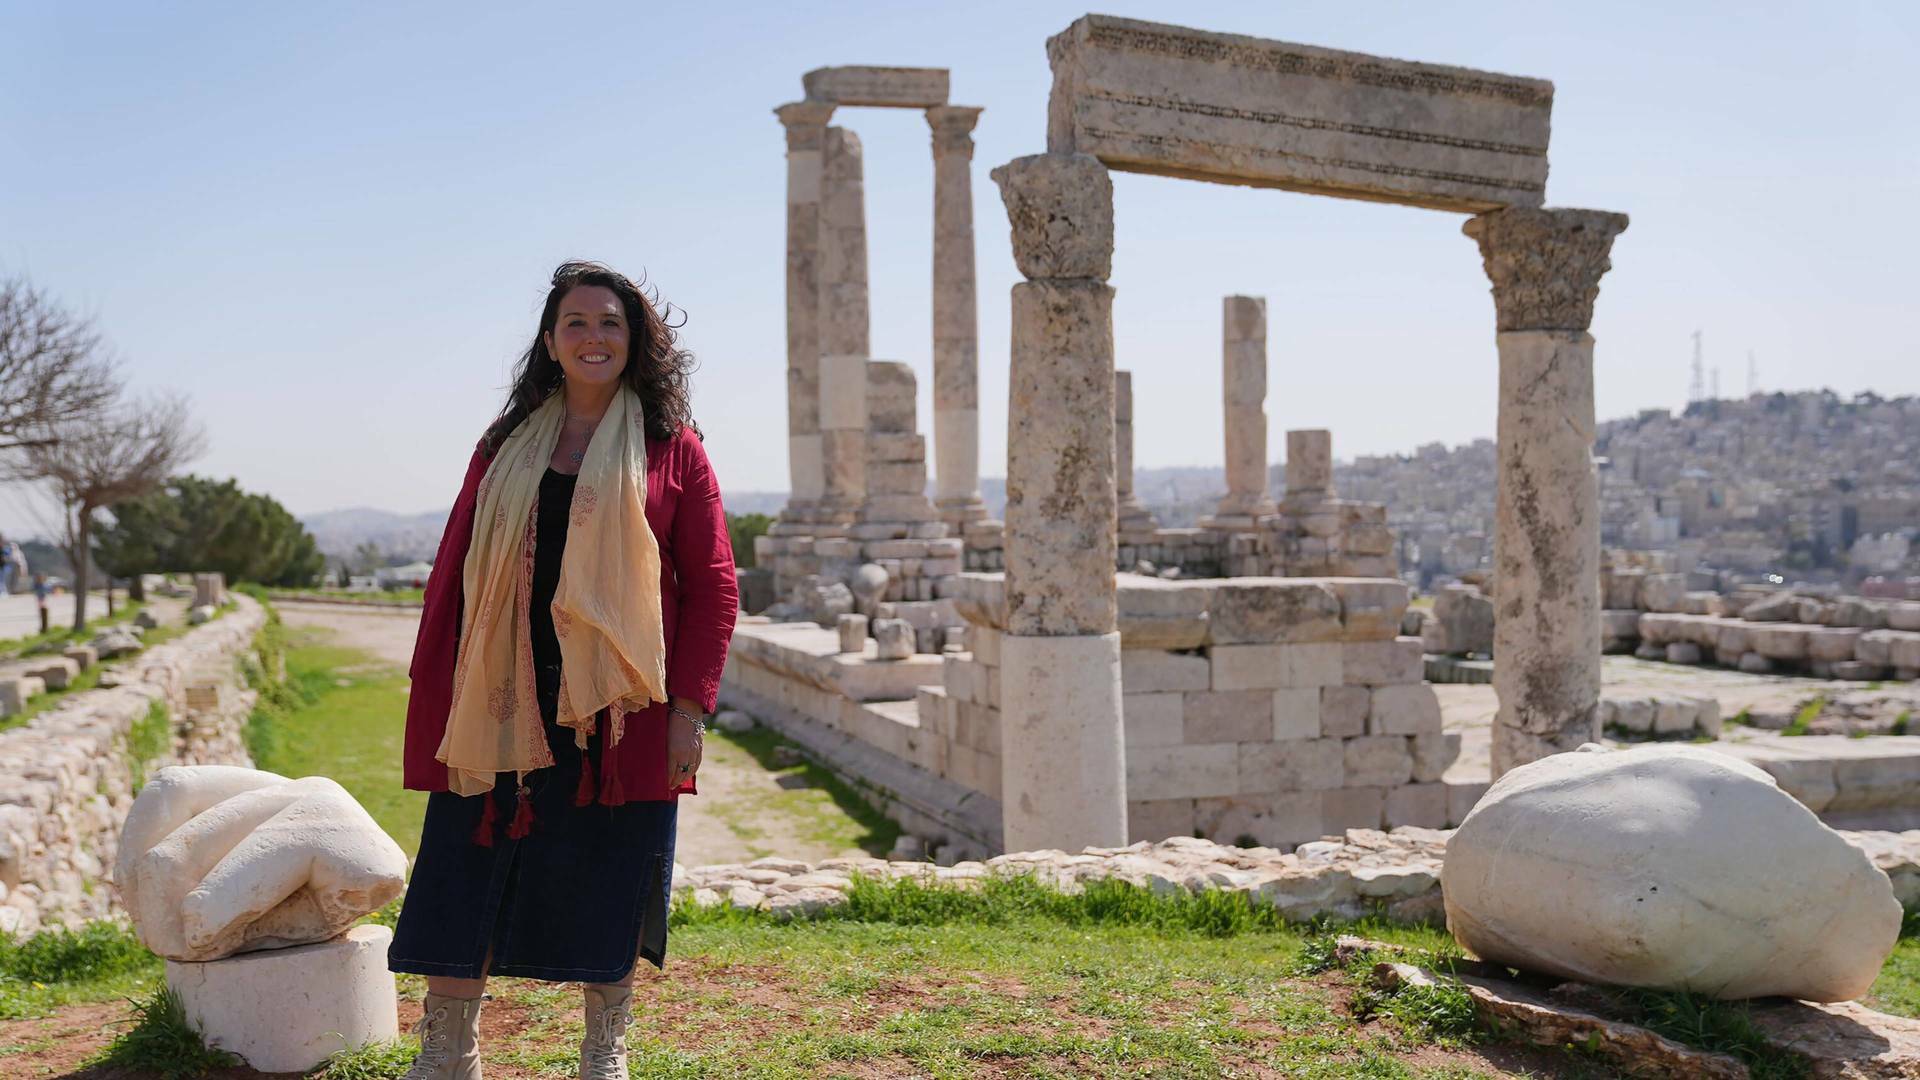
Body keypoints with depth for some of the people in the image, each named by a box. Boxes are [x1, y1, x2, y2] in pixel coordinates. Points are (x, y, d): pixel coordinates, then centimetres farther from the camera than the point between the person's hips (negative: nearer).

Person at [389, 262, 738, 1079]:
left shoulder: (672, 449, 3)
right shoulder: (506, 447, 10)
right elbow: (451, 577, 9)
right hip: (505, 705, 2)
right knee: (466, 880, 4)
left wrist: (689, 708, -7)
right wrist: (435, 706, 2)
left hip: (616, 709, -2)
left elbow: (712, 586, 0)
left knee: (607, 892, 7)